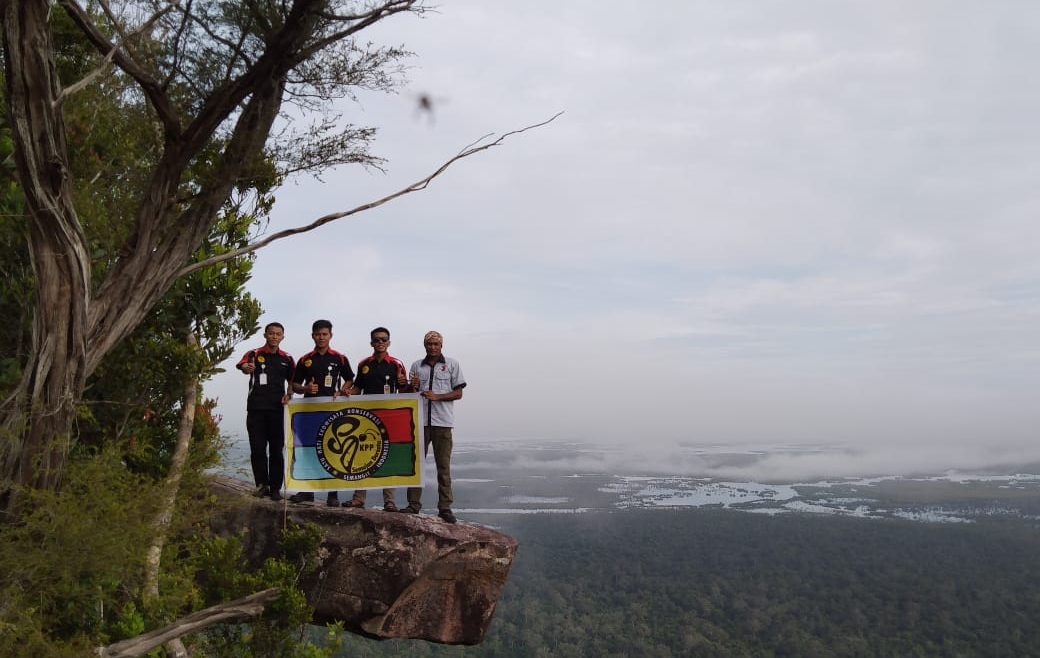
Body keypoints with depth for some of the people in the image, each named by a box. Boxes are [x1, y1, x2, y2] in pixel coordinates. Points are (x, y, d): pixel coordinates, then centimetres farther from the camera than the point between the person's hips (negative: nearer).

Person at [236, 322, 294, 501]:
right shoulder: (254, 354, 3)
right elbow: (242, 365, -18)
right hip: (256, 408, -2)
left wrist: (288, 394, -2)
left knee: (277, 449, 2)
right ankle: (262, 485, 10)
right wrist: (247, 368, -42)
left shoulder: (286, 359, 13)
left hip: (277, 409, 2)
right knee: (258, 449, 0)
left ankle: (275, 488, 7)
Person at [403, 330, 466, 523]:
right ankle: (414, 504, 10)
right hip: (420, 420, 3)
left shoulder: (452, 364, 5)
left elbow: (458, 393, 1)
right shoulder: (416, 366, 14)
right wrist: (413, 386, -5)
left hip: (442, 421, -3)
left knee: (443, 466, -1)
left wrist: (437, 396, -12)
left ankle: (445, 507, 3)